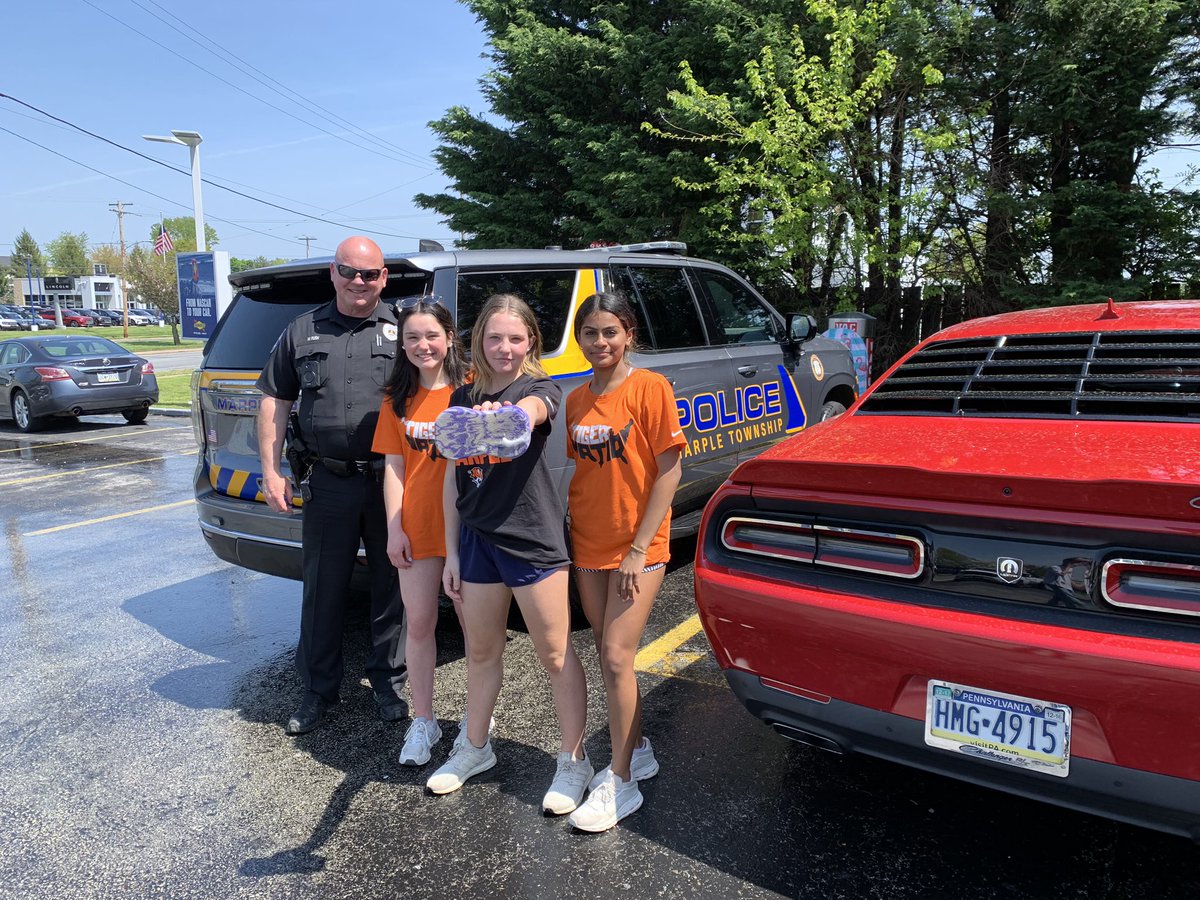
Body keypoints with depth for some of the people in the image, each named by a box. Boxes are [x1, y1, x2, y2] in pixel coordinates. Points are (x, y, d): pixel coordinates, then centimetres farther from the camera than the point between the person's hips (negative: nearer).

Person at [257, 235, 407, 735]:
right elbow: (275, 401, 12)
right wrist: (271, 470, 4)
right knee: (323, 590, 10)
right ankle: (319, 690, 26)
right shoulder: (303, 332, 10)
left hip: (391, 482, -1)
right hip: (329, 483, 2)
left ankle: (388, 682, 27)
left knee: (392, 587, 9)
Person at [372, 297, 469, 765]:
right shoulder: (398, 398, 6)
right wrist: (394, 528, 0)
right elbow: (393, 466, 6)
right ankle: (423, 721, 27)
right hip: (417, 527, 3)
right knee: (419, 623, 11)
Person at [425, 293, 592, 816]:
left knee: (555, 656, 4)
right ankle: (475, 748, 38)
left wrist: (508, 415, -58)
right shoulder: (463, 400, 7)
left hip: (533, 538, -5)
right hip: (476, 539, 5)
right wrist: (451, 552, 9)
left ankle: (573, 762, 22)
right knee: (481, 651, 18)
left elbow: (532, 411, -34)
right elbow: (453, 479, 10)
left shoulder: (540, 390, -7)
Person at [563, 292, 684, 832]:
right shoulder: (576, 400, 7)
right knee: (610, 660, 13)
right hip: (587, 548, 6)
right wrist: (567, 533, 4)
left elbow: (669, 471, -12)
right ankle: (637, 752, 33)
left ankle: (620, 783, 9)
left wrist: (639, 549, -14)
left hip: (638, 549, -6)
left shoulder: (649, 388, -10)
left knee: (616, 660, -6)